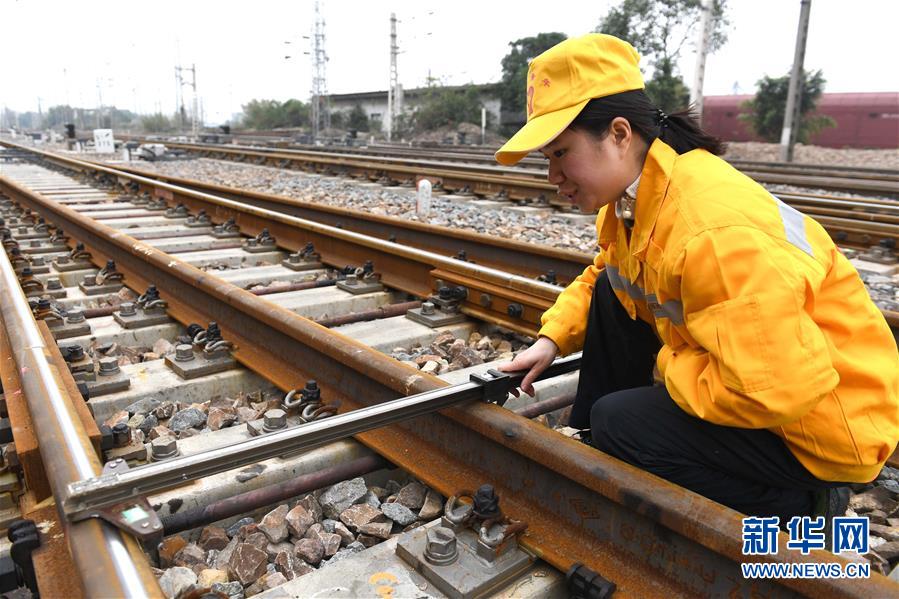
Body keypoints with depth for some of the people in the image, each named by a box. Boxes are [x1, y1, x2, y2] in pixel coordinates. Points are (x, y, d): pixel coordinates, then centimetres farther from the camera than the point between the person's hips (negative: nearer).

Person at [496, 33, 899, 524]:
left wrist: (667, 366, -19)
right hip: (756, 383, 9)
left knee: (619, 423, -20)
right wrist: (552, 340, 0)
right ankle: (588, 451, 13)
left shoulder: (713, 228, -34)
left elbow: (775, 388, -36)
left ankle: (795, 505, 3)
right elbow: (600, 277, 14)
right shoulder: (634, 197, -5)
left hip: (825, 420, -8)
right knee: (611, 295, 4)